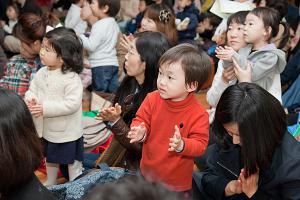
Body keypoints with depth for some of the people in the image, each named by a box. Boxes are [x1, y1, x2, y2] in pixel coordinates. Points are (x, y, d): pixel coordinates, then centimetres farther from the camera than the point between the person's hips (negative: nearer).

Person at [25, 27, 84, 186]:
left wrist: (46, 108, -33)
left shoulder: (72, 78, -25)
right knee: (50, 158, 28)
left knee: (72, 161, 11)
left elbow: (72, 104, -31)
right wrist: (30, 100, -21)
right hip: (46, 128, 7)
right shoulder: (41, 73, -3)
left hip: (67, 132, -7)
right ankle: (50, 183, 50)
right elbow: (32, 90, 4)